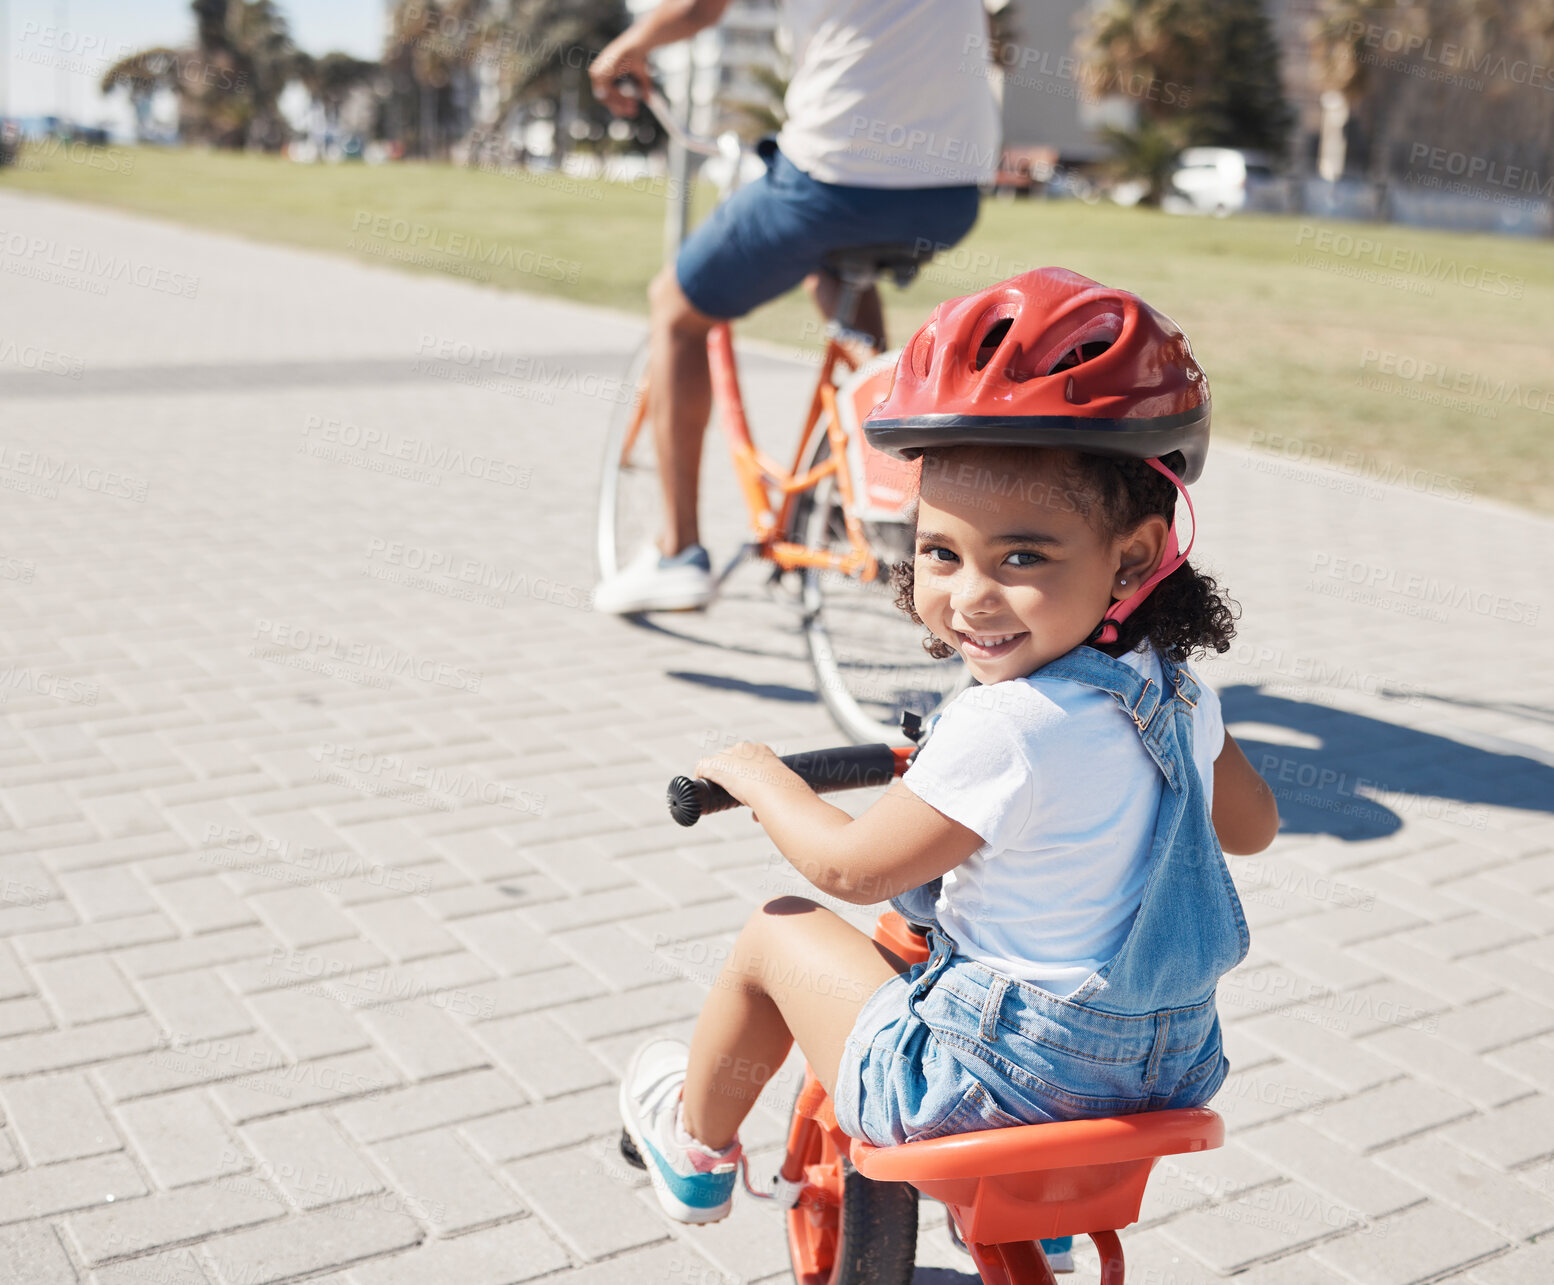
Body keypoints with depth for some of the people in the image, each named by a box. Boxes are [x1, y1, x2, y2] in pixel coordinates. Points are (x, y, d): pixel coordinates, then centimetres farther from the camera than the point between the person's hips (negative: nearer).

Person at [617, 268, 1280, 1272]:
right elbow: (1253, 825, 14)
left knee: (778, 932, 11)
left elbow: (850, 866, -18)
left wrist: (757, 774, 0)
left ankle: (697, 1146, 38)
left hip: (988, 1091, -7)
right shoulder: (1173, 692, -4)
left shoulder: (1007, 730, -29)